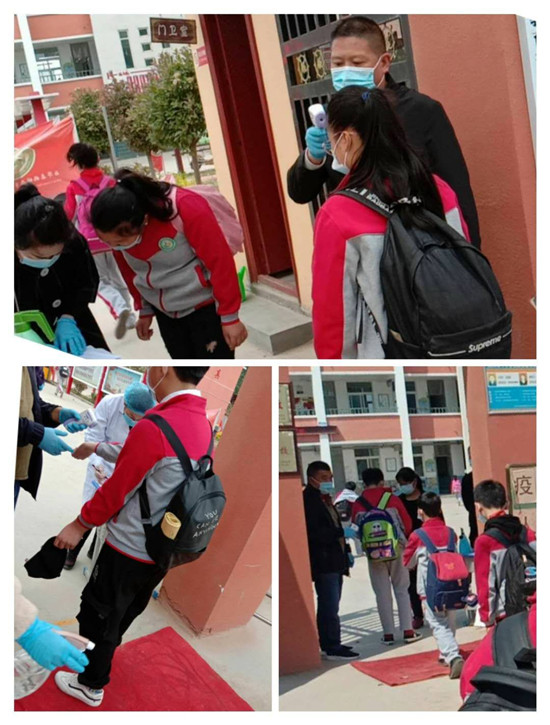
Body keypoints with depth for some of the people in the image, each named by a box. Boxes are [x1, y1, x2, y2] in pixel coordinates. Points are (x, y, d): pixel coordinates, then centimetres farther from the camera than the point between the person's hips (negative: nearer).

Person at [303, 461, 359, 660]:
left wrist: (345, 550, 17)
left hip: (335, 561, 10)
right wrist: (340, 533, -24)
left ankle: (328, 644, 21)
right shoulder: (308, 500, -14)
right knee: (330, 606, -7)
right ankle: (333, 647, -2)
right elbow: (313, 532, -23)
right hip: (323, 561, -10)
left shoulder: (325, 499, 18)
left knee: (328, 606, 14)